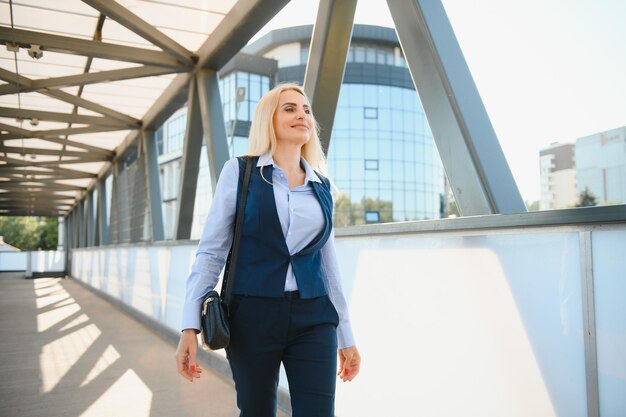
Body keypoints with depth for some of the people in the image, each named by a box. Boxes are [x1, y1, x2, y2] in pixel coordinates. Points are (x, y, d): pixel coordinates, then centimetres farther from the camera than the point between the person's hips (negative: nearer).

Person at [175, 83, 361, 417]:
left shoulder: (322, 186, 10)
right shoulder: (239, 171, -1)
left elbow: (328, 263, 14)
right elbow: (210, 251, -3)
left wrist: (346, 335, 14)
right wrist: (190, 325, -11)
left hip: (314, 318, 3)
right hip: (253, 316, -2)